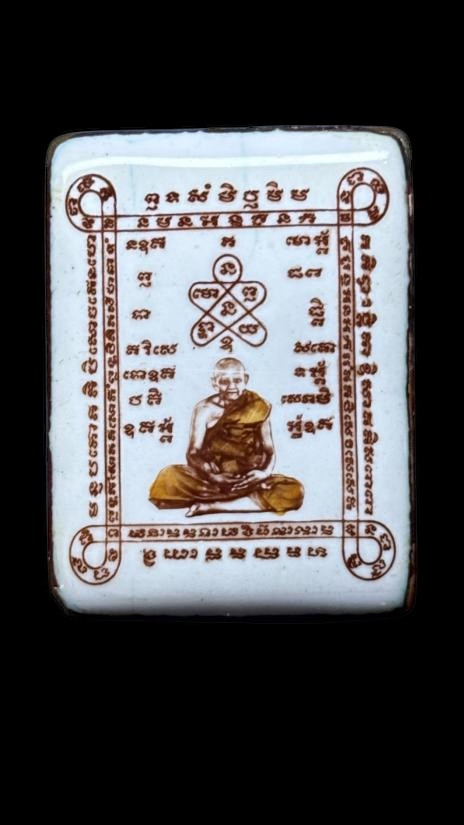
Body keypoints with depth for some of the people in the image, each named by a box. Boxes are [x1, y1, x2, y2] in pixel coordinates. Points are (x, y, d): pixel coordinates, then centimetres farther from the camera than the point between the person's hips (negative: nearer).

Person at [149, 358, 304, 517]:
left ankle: (210, 505, -25)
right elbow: (193, 453, -4)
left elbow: (269, 450, 5)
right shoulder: (205, 410, 1)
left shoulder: (258, 408, 5)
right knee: (169, 477, -29)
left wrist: (265, 472, -18)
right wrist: (212, 477, -23)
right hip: (211, 478, -2)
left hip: (249, 480, 2)